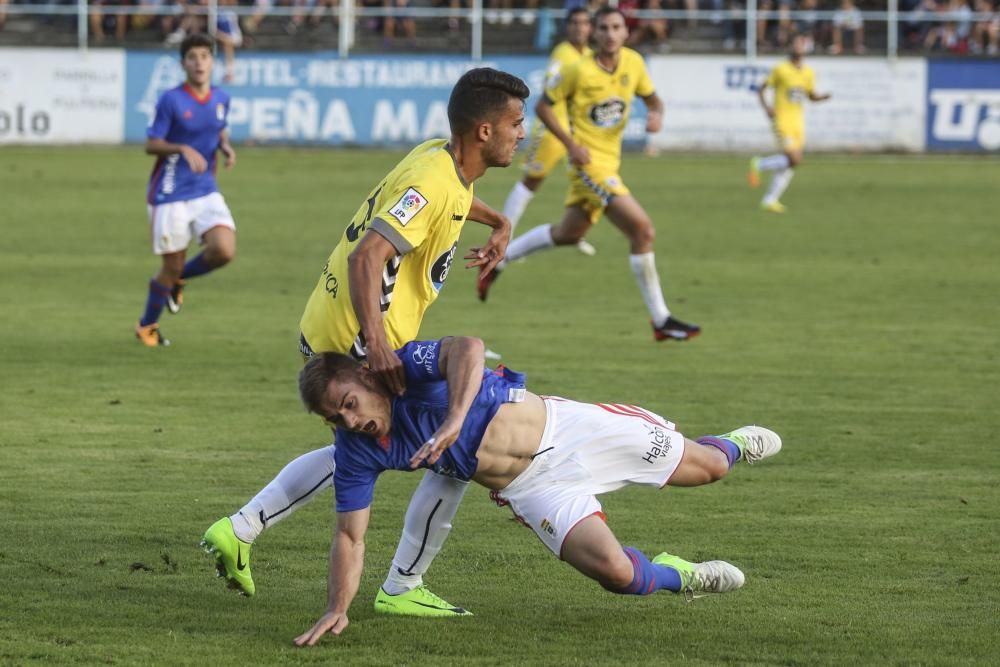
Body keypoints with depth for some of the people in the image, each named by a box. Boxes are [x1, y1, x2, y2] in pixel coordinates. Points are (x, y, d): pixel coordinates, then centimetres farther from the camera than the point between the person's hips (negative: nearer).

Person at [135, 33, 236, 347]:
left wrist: (226, 147, -2)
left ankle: (177, 280, 18)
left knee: (224, 251, -16)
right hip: (170, 195, -5)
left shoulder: (221, 98, 3)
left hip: (206, 191, 5)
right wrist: (184, 149, -26)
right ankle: (146, 326, 28)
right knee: (173, 265, 1)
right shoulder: (171, 100, -13)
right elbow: (151, 144, -10)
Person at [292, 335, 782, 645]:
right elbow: (350, 536, -7)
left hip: (563, 428, -3)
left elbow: (467, 348, -46)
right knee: (614, 572, -19)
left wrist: (454, 420, -57)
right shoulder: (356, 453, -11)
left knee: (704, 469, 7)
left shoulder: (409, 367, -25)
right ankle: (679, 577, 17)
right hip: (529, 489, 3)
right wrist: (337, 611, -18)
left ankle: (731, 447, 47)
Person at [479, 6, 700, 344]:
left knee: (568, 234, 23)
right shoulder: (579, 71, -15)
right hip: (590, 162, -8)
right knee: (643, 230, -15)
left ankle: (498, 259, 41)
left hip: (610, 161, 8)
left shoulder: (633, 63, 1)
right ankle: (661, 321, -9)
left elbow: (652, 98, 15)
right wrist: (570, 143, -16)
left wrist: (656, 114, -10)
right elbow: (543, 106, -6)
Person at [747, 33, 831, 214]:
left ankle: (770, 200, 14)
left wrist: (824, 96, -3)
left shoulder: (808, 73, 9)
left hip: (798, 122, 6)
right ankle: (759, 164, 3)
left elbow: (812, 96, 19)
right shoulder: (781, 70, -8)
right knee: (794, 160, -18)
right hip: (782, 121, -6)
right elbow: (762, 89, -2)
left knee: (789, 164, 5)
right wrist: (766, 107, -19)